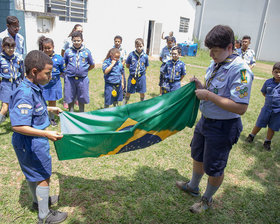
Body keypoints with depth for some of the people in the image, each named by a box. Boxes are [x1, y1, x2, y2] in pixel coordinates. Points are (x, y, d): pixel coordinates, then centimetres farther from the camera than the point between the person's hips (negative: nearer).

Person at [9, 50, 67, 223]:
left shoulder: (33, 88, 1)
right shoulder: (25, 94, -29)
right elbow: (18, 126, -32)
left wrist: (50, 109, 21)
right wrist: (46, 134, -38)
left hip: (32, 142, 10)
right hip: (31, 144, -9)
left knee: (33, 173, 26)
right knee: (43, 177, 6)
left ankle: (38, 200, 49)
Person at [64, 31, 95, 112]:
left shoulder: (87, 52, 0)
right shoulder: (68, 51, 0)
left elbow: (92, 65, 9)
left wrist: (84, 71, 6)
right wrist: (68, 71, 3)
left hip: (82, 79, 0)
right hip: (70, 78, 0)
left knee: (82, 99, 10)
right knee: (70, 98, 10)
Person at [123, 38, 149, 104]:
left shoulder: (145, 56, -3)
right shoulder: (131, 54, -6)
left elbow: (146, 67, 8)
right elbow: (127, 66, 3)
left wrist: (141, 70, -4)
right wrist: (133, 68, -4)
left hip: (141, 77, 1)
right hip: (132, 76, -1)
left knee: (142, 92, 12)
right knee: (128, 92, 9)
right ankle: (124, 104, 27)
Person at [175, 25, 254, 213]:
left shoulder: (240, 70, -24)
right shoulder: (215, 65, 2)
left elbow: (240, 108, -30)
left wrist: (209, 95, -28)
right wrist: (200, 86, -4)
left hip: (223, 127, -8)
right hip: (206, 120, 9)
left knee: (214, 168, 10)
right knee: (198, 157, 25)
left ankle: (207, 200, 36)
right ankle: (193, 187, 50)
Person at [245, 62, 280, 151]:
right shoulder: (268, 82, -6)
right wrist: (270, 99, 4)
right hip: (267, 108, 1)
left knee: (272, 128, 12)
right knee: (259, 124, 13)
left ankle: (267, 142, 30)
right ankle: (251, 136, 33)